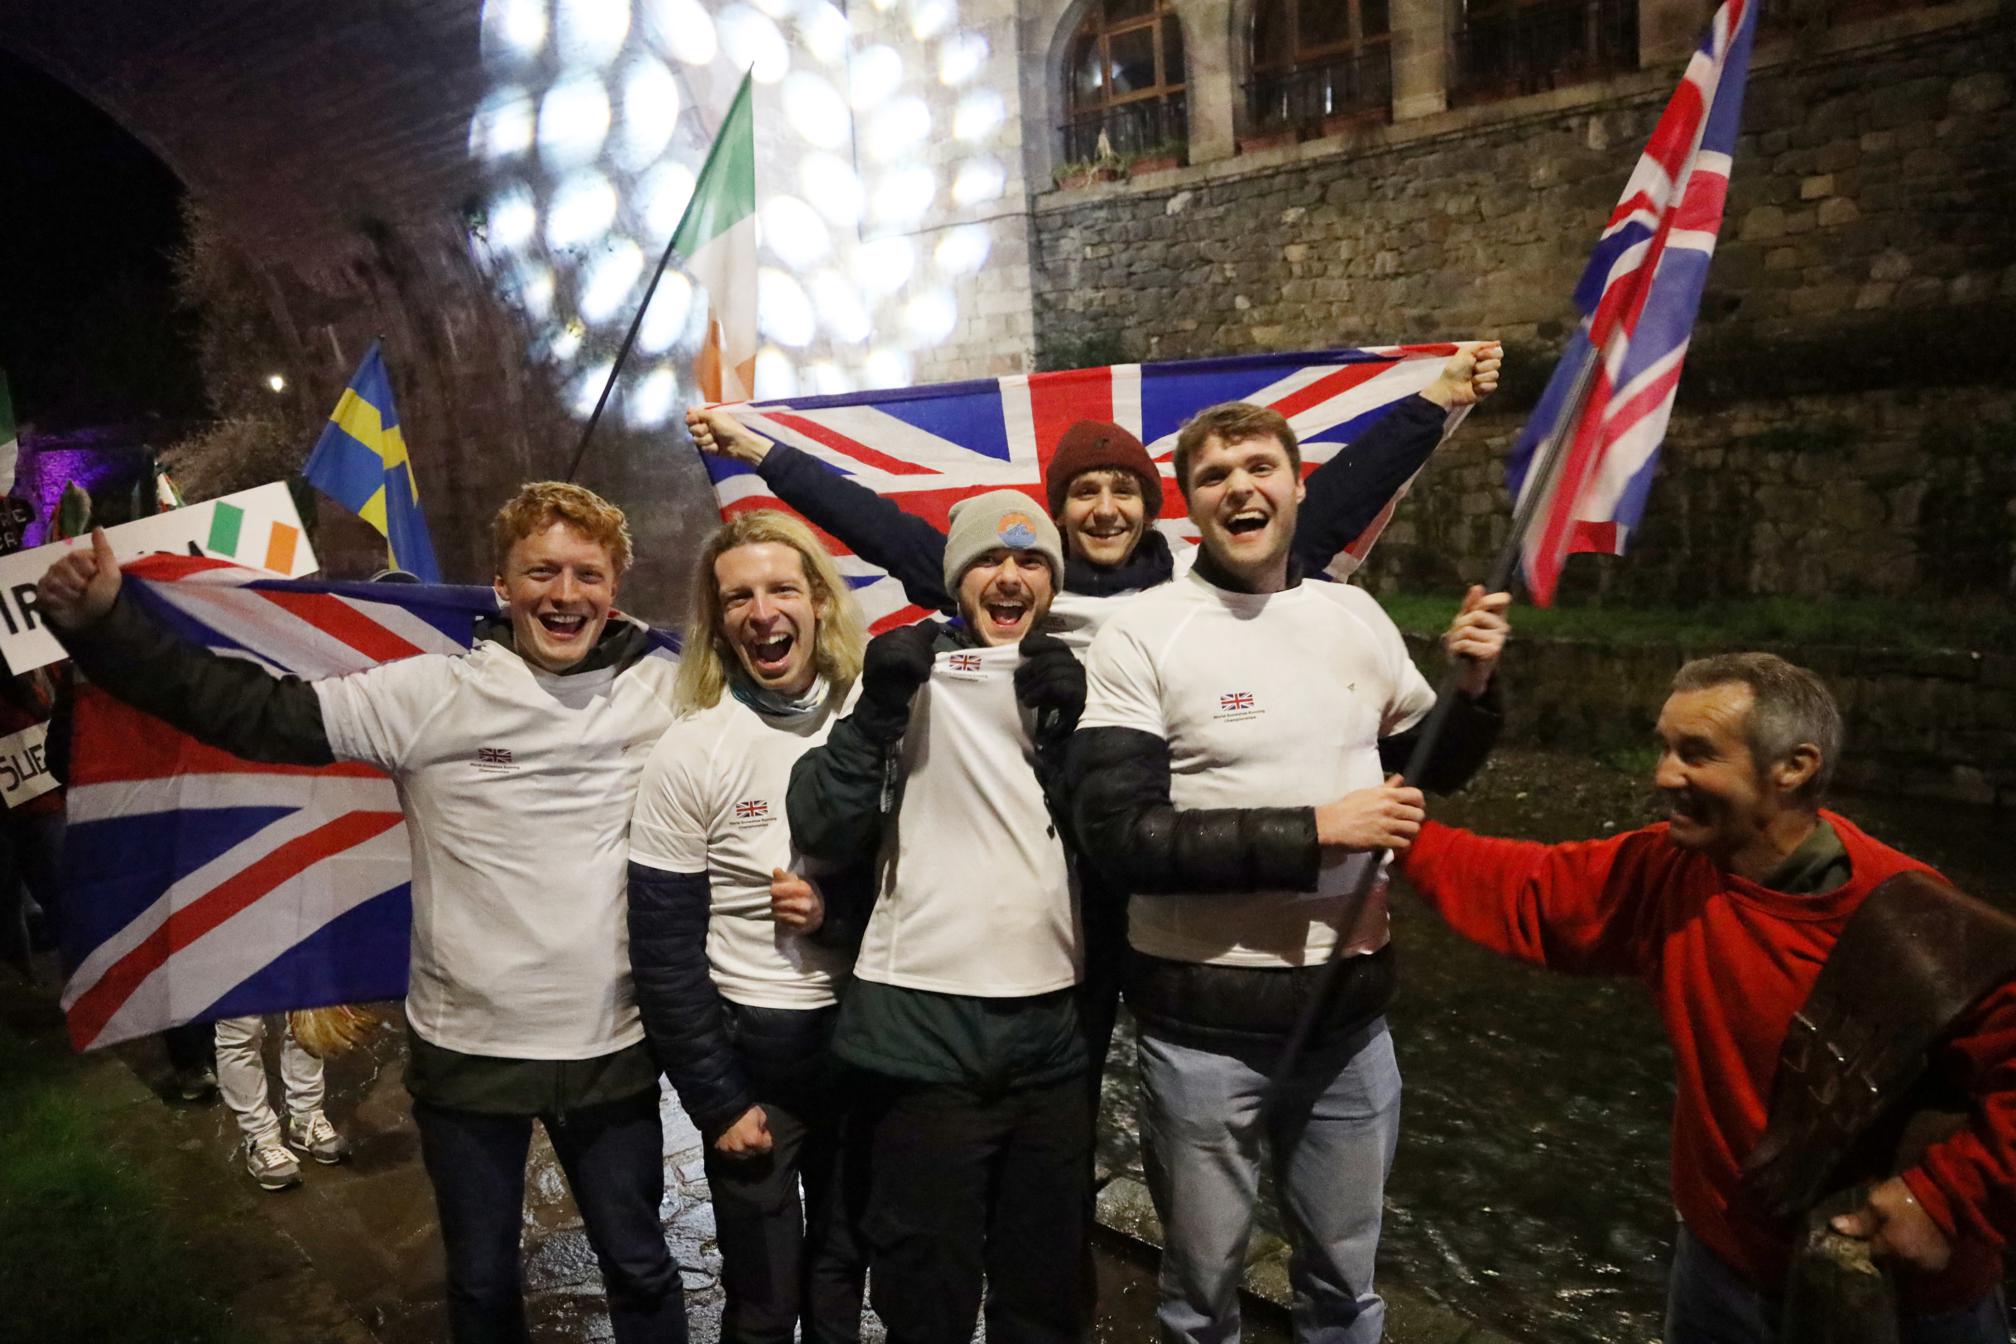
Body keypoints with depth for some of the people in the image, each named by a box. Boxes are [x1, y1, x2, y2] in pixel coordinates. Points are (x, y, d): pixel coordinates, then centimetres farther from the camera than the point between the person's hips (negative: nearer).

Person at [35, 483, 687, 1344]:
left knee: (639, 1265, 20)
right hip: (465, 1048, 0)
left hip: (614, 1048, 0)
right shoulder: (430, 695, -10)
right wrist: (102, 626, -16)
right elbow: (253, 713, -9)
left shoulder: (672, 694, -7)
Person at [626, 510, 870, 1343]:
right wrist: (717, 1100, -9)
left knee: (846, 1274, 22)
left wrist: (842, 910, -18)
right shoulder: (691, 751, -14)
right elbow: (663, 951, -10)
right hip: (753, 1047, -3)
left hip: (866, 1036, 3)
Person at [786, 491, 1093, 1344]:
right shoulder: (912, 674, -1)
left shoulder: (1073, 682, 10)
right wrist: (879, 709, -20)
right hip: (925, 1032, -3)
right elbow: (824, 835, -8)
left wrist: (1064, 734, -10)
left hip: (1056, 1030, 4)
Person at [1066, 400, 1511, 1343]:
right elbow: (1115, 838, -20)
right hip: (1205, 1022, -3)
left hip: (1350, 1007, 4)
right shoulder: (1141, 636, -12)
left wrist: (1474, 689, -4)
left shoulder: (1358, 617, 3)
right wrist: (1312, 833, -23)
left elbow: (1428, 775, 16)